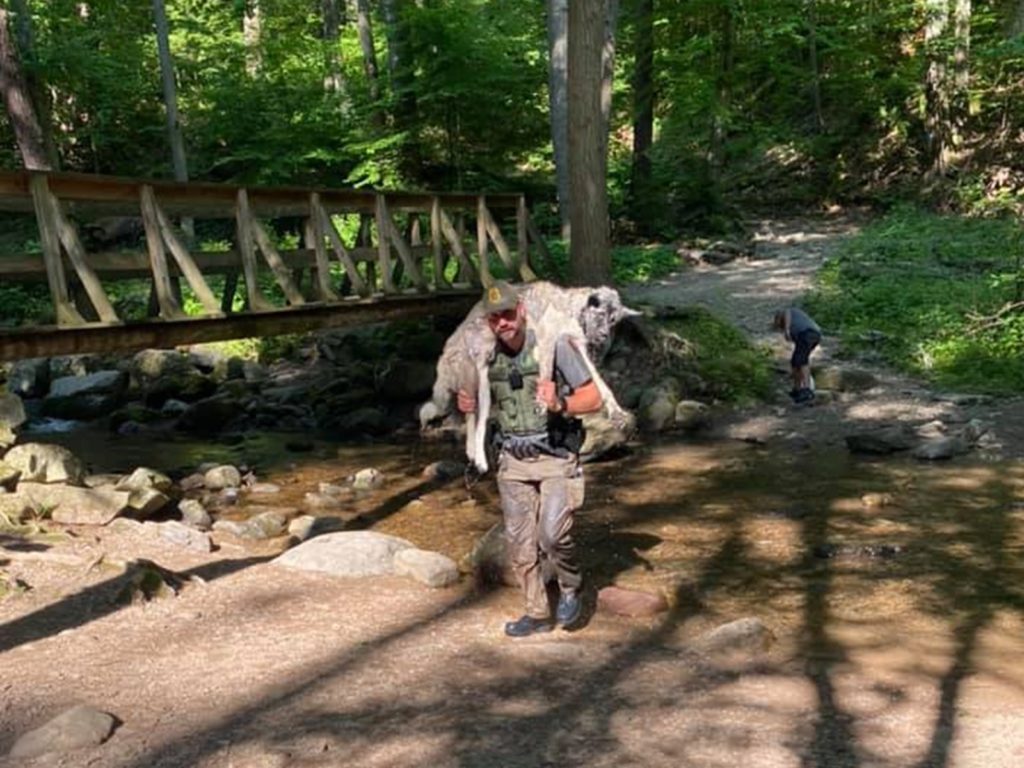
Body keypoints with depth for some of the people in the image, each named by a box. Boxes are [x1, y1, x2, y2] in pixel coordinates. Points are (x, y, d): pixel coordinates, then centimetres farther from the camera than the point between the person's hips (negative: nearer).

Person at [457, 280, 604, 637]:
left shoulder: (555, 346, -12)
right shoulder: (488, 358, 2)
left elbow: (593, 398, -10)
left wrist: (559, 404, -28)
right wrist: (471, 406, -4)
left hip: (556, 460, -5)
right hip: (513, 462, 5)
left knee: (552, 534, -18)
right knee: (520, 543, 8)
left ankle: (570, 589, 11)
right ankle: (538, 613, 24)